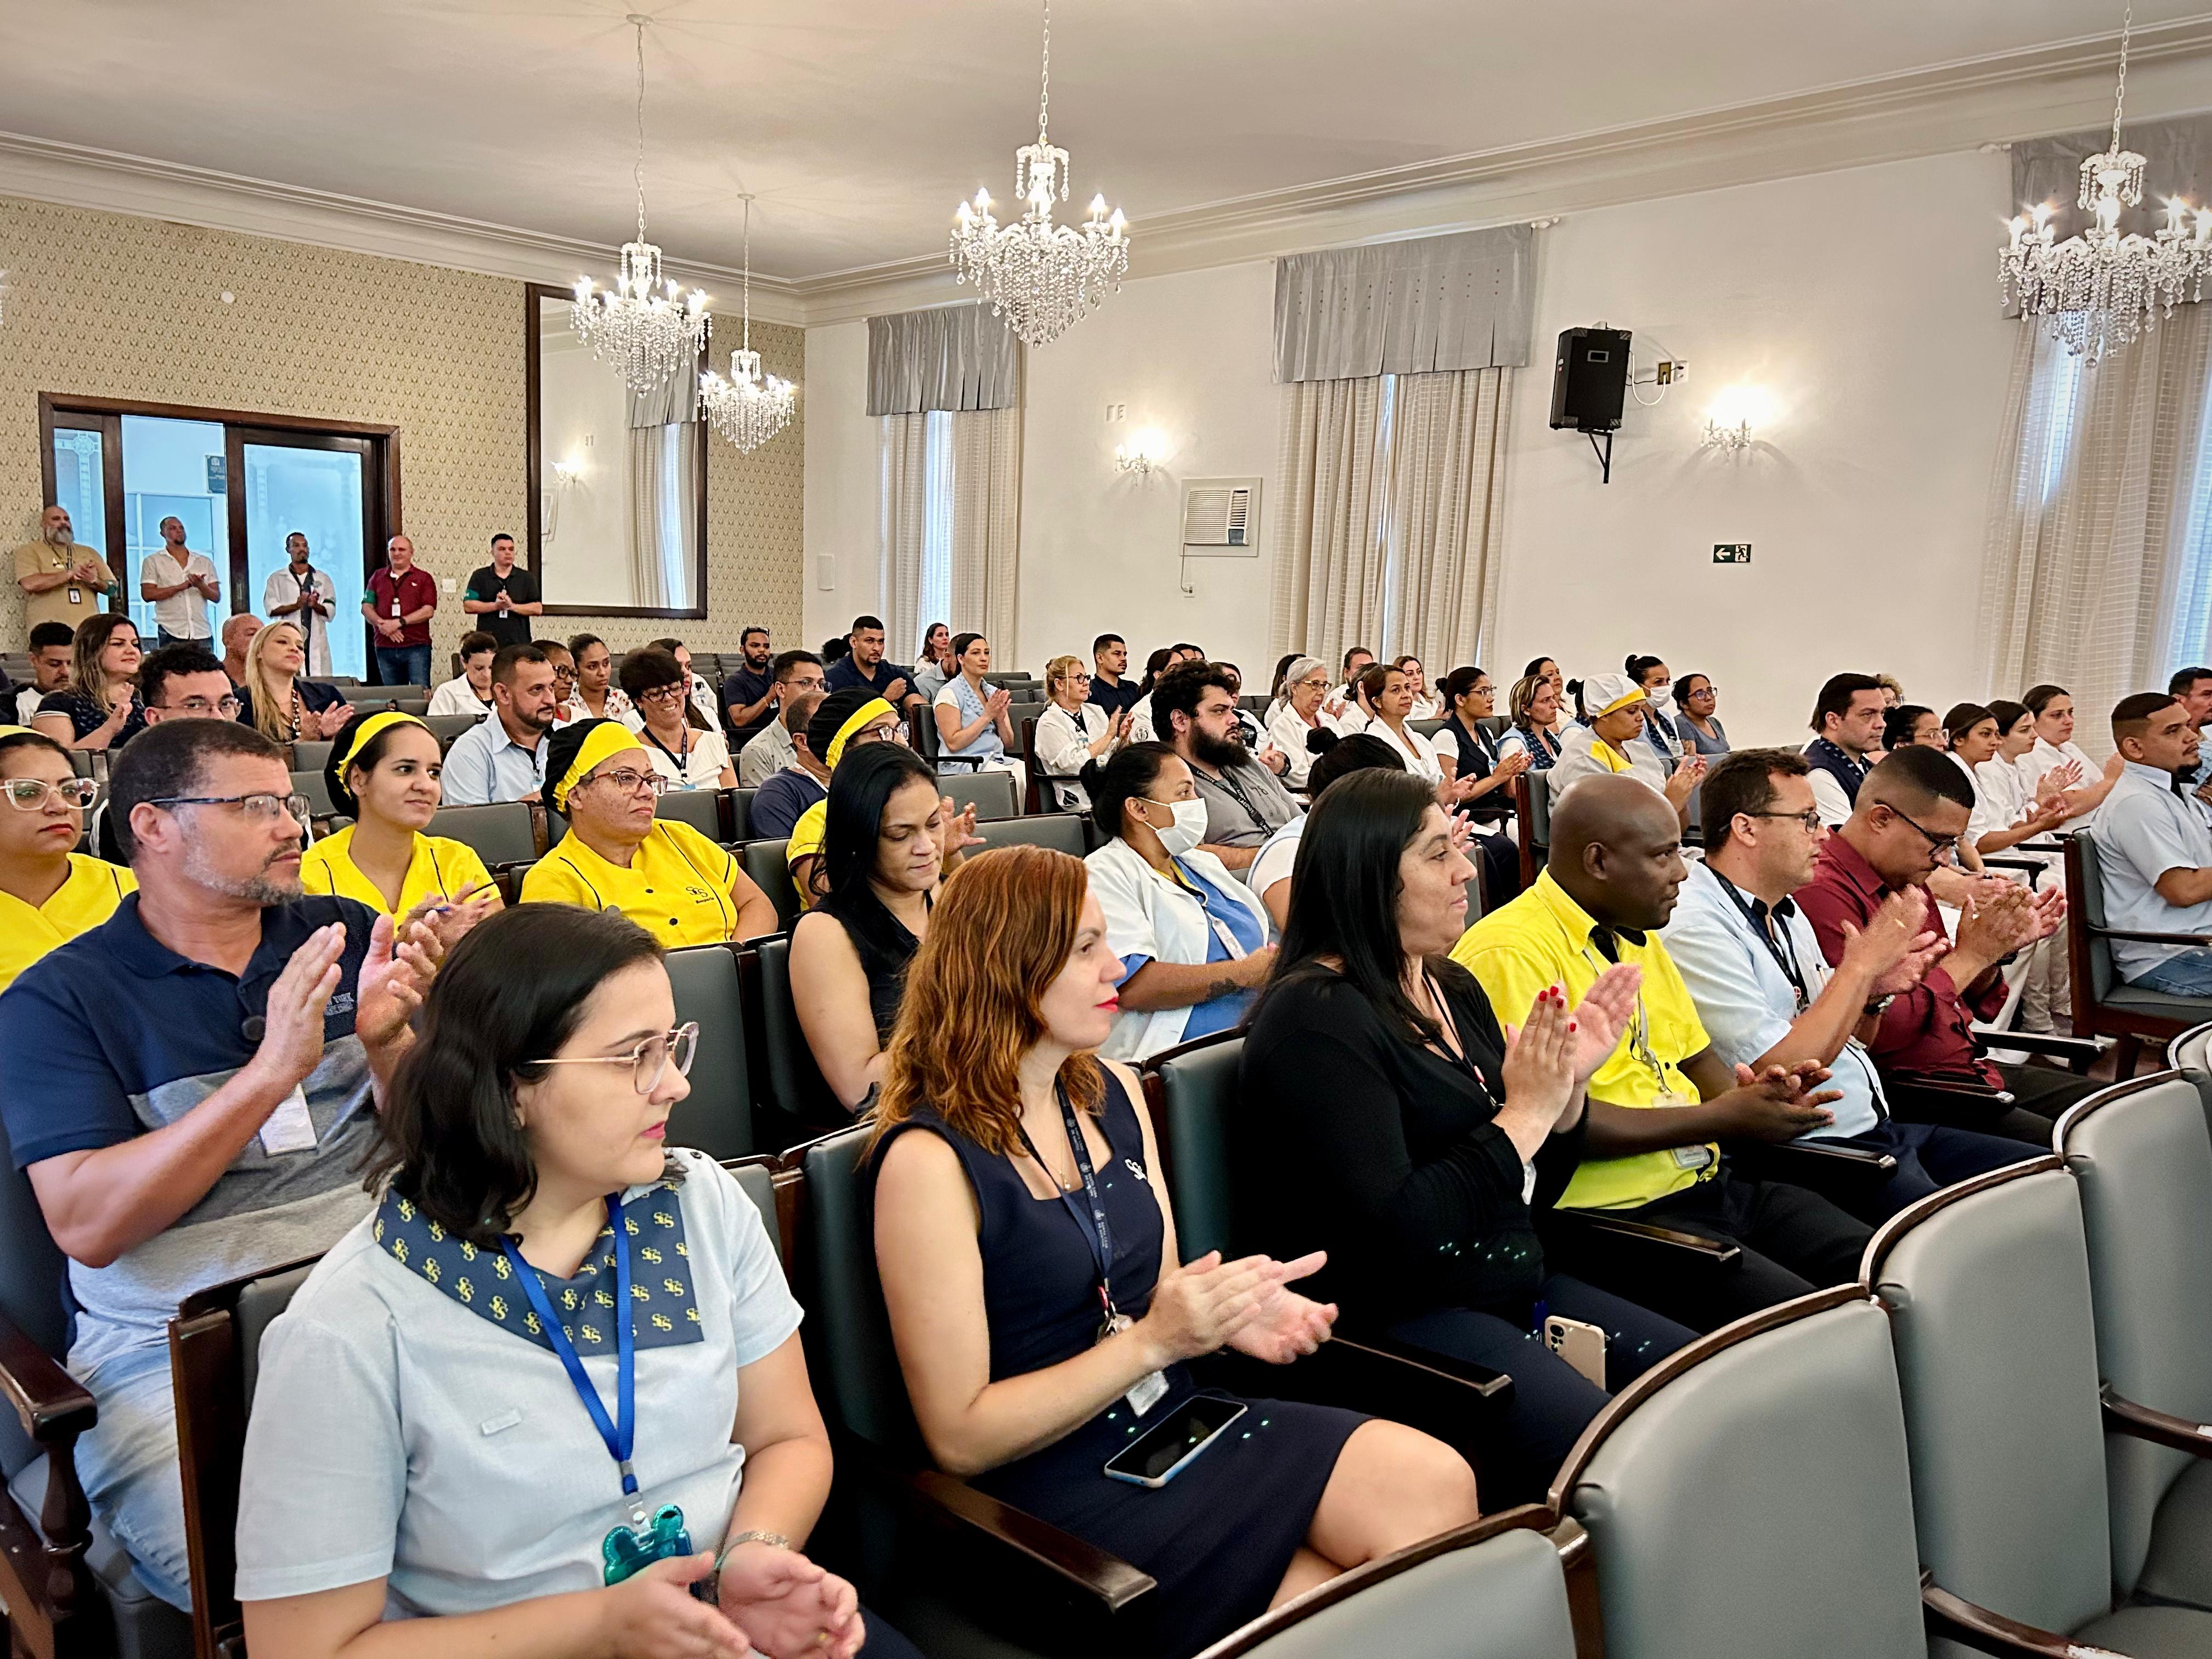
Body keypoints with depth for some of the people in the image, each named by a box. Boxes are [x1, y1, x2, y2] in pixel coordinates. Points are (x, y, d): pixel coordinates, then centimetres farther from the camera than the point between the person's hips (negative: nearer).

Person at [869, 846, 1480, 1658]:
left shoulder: (1113, 1094, 6)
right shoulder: (929, 1160, -16)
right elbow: (960, 1437, -13)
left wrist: (1231, 1306, -9)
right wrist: (1153, 1341, -20)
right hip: (1058, 1490, -6)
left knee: (1436, 1483, -16)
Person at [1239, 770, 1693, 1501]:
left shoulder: (1454, 989, 12)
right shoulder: (1315, 1020, -15)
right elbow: (1390, 1234, -23)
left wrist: (1569, 1084, 0)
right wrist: (1523, 1116, -17)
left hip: (1517, 1288, 9)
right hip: (1396, 1321, -9)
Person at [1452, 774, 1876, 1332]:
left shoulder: (1638, 939, 16)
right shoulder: (1511, 952, -16)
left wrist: (1756, 1097, 0)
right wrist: (1719, 1120, -14)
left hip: (1711, 1184, 9)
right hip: (1614, 1217, -9)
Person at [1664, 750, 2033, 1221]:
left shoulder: (1785, 912, 14)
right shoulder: (1694, 929, -18)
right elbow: (1780, 1072, -22)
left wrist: (1873, 994, -1)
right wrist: (1860, 966, -15)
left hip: (1879, 1127, 10)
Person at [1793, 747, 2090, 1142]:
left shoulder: (1908, 883, 14)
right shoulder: (1824, 894, -18)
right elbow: (1875, 1032, -24)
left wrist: (2003, 945, 2)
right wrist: (1970, 955, -14)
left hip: (1967, 1070, 10)